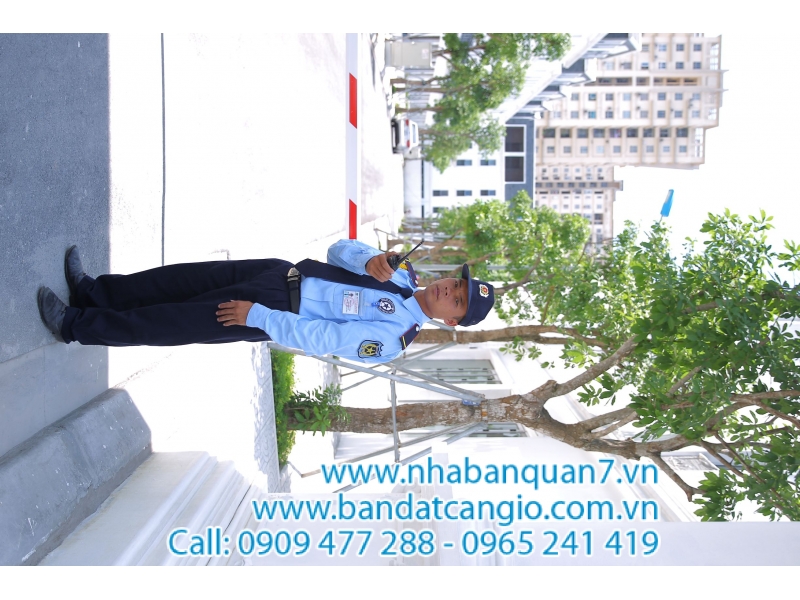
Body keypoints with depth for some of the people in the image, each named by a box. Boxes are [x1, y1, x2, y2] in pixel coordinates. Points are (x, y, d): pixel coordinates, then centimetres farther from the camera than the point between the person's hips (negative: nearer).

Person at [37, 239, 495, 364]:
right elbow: (339, 250, 5)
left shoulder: (390, 337, -17)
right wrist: (371, 260, -18)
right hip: (281, 271, 7)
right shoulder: (403, 275, 6)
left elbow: (320, 340, -22)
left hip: (275, 313, -7)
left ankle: (78, 326, 6)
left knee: (169, 324, -7)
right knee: (181, 279, 5)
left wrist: (256, 316, -23)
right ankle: (94, 291, 20)